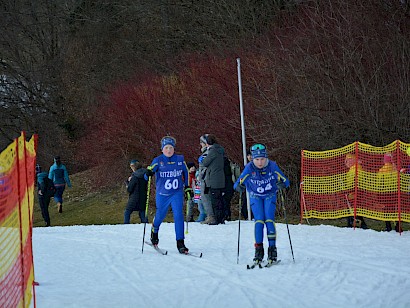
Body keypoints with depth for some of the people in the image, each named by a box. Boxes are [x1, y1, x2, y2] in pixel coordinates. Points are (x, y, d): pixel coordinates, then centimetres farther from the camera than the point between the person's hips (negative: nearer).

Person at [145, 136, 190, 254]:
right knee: (160, 216, 13)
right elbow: (151, 169, -15)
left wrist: (187, 186, 16)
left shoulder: (180, 160, 1)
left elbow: (185, 172, 17)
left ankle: (180, 243, -11)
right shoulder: (158, 160, -6)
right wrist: (149, 173, -38)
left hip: (177, 193, 1)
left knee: (178, 216, -13)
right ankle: (154, 232, 46)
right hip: (162, 194, -1)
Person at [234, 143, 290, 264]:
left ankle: (272, 249, -10)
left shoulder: (272, 166, -20)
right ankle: (258, 249, -8)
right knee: (259, 221, -15)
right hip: (255, 197, 0)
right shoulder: (249, 168, -20)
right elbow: (238, 183, -18)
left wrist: (282, 184, -40)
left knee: (269, 220, -15)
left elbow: (285, 181, -16)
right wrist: (239, 186, -41)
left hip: (270, 196, 0)